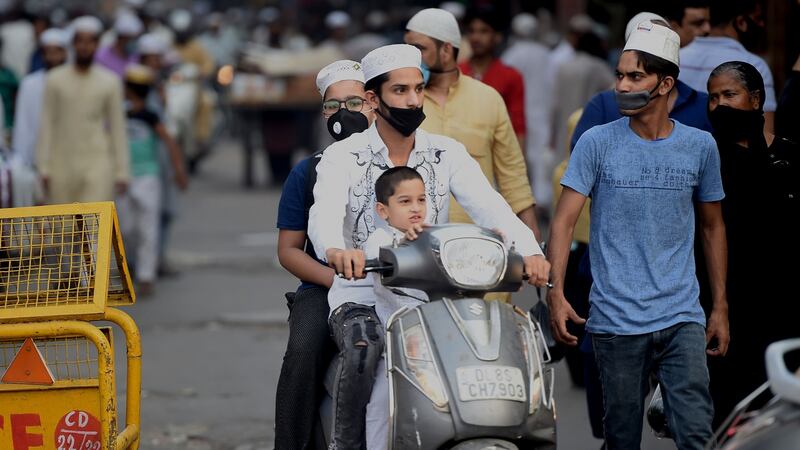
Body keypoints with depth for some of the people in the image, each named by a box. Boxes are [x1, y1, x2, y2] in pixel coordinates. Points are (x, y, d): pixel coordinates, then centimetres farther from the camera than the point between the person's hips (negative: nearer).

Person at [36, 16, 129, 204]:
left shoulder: (110, 82, 3)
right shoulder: (55, 80, 4)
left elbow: (117, 128, 5)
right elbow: (47, 125, 4)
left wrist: (122, 172, 2)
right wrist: (44, 168, 0)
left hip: (98, 165, -1)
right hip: (62, 165, 1)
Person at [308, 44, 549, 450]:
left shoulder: (447, 154, 7)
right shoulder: (343, 157, -1)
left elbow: (488, 206, -9)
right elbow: (324, 213, -21)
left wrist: (529, 251, -31)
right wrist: (336, 250, -47)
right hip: (362, 294, -3)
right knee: (363, 355, -34)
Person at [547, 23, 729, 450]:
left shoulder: (700, 146, 5)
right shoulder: (597, 143, -1)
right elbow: (564, 222, -4)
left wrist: (720, 307, 13)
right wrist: (556, 294, -17)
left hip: (681, 318, 1)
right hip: (616, 320, -1)